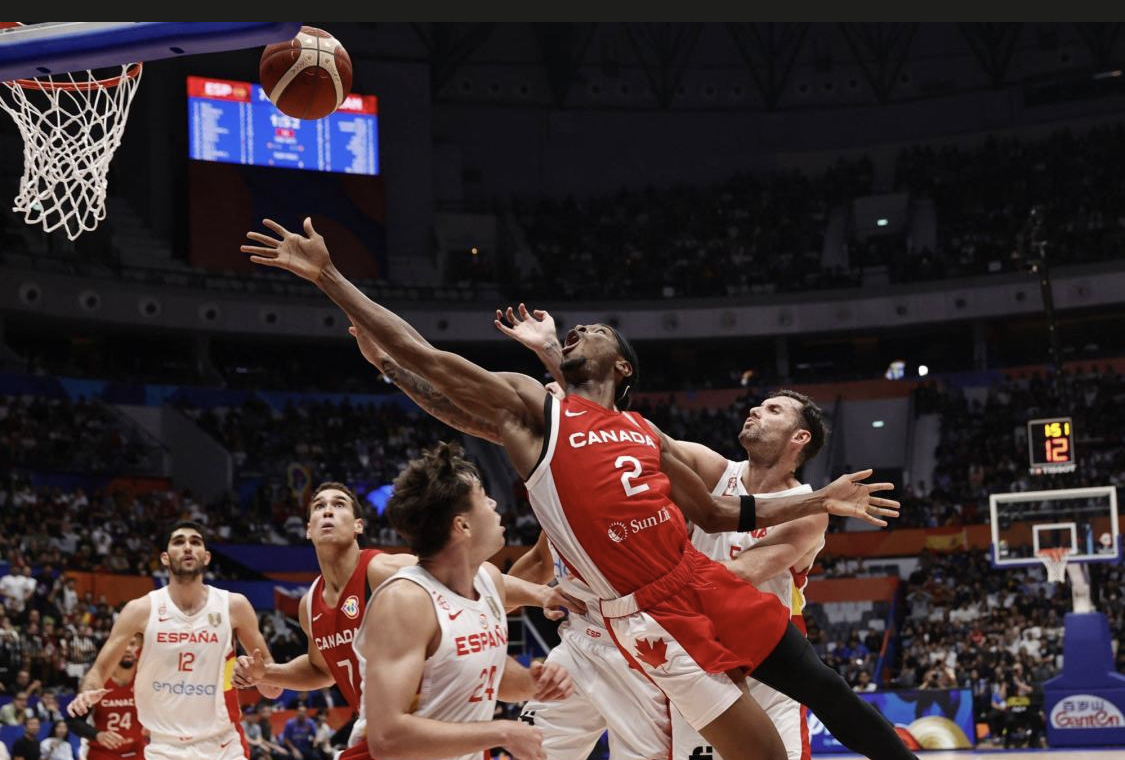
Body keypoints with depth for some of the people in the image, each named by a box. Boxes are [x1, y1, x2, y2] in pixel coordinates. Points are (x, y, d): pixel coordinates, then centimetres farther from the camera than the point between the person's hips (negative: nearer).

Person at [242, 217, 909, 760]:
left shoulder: (646, 434, 16)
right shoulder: (531, 408, 1)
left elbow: (717, 514, 24)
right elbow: (422, 356, -5)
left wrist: (819, 502, 18)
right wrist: (328, 277, -9)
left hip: (708, 584, 5)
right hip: (650, 618, -5)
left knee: (826, 690, 11)